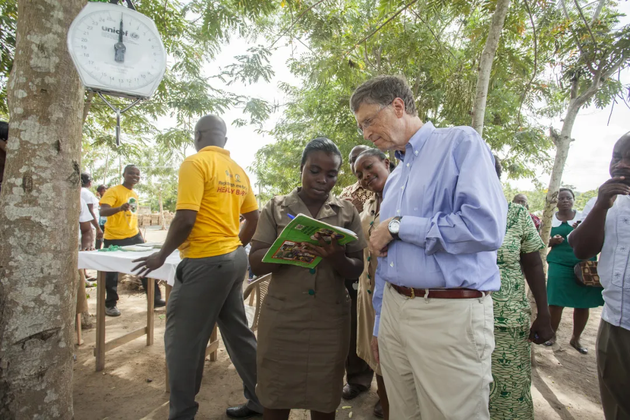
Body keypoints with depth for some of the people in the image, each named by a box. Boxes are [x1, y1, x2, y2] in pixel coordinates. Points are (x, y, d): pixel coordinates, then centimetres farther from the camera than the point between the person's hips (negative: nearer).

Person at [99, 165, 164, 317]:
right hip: (114, 238, -6)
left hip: (133, 236, 6)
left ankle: (155, 299, 13)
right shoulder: (114, 191, -9)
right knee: (112, 272, 4)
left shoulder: (134, 194, 12)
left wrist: (139, 233, 21)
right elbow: (103, 211, -22)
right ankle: (110, 305, 21)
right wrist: (120, 208, -40)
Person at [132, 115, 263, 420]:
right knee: (237, 333, 18)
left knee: (182, 340, 6)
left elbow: (186, 219, -17)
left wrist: (162, 255, -3)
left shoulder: (195, 163, -10)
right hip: (234, 259, 8)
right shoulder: (238, 170, 11)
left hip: (205, 262, -8)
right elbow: (253, 218, 14)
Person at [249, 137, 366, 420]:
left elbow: (356, 270, 1)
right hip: (281, 319, 0)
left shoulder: (347, 212, 3)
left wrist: (336, 258, -22)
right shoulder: (276, 208, 1)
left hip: (331, 320, 1)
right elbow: (256, 263, -3)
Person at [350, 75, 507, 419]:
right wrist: (379, 325, 21)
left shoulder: (461, 143, -6)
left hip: (450, 314, -7)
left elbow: (485, 227, -23)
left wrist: (398, 226, -13)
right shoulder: (394, 179, 16)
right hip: (394, 310, 7)